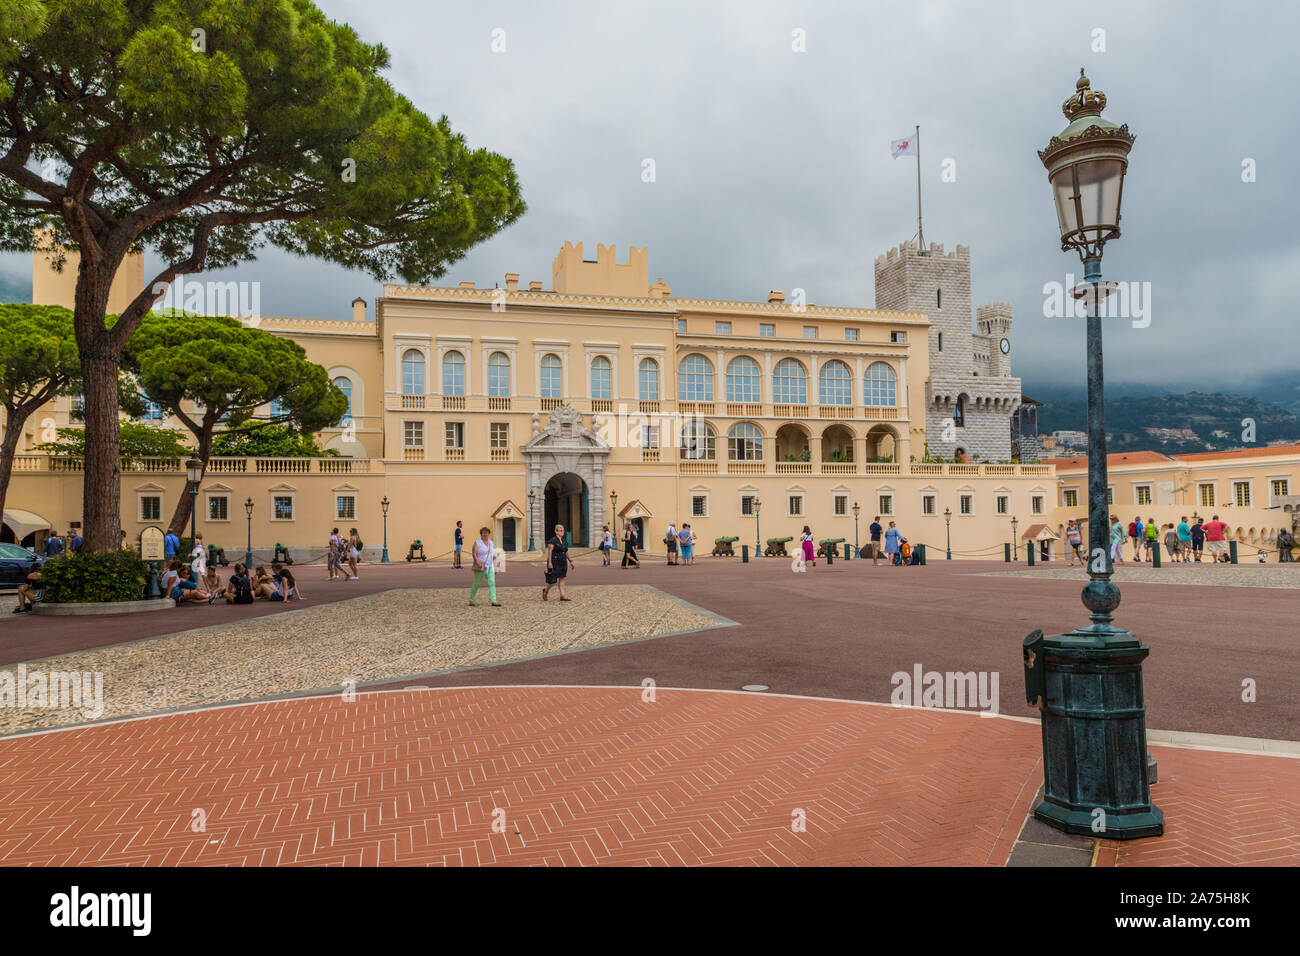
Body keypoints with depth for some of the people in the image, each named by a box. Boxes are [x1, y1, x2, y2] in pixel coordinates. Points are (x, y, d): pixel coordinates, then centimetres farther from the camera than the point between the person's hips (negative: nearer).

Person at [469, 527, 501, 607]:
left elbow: (493, 555, 21)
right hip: (480, 567, -4)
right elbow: (474, 554, -15)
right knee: (476, 584, 4)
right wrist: (478, 563, -28)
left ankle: (493, 601, -12)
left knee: (492, 583, -8)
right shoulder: (477, 543, -4)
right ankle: (471, 600, 20)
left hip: (490, 567, 4)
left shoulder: (491, 543, 11)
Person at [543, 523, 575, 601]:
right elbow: (549, 552, -15)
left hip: (562, 563, 7)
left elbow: (566, 552, 19)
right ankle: (545, 590, 17)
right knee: (555, 580, -7)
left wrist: (570, 561, 18)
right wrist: (549, 562, -22)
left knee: (562, 579, 4)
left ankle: (562, 595, 5)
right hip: (554, 563, -7)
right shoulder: (552, 541, -10)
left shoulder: (563, 541, 12)